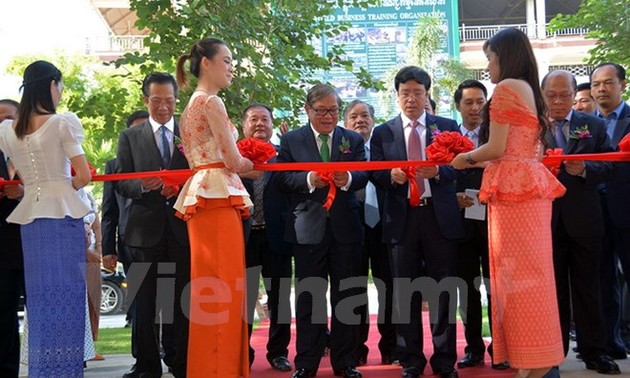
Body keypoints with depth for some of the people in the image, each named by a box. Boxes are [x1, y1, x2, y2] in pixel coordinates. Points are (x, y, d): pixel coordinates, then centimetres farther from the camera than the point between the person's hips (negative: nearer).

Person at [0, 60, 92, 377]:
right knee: (66, 293, 1)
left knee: (40, 294, 11)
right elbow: (84, 175, -10)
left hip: (29, 215, 5)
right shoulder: (64, 122, -8)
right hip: (63, 213, -5)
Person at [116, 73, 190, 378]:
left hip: (183, 227, 0)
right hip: (146, 229, 1)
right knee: (145, 300, 6)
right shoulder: (129, 137, 10)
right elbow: (122, 183, 4)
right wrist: (143, 185, -17)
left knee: (184, 299, 3)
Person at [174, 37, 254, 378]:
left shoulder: (193, 104, 20)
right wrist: (248, 163, 9)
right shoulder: (211, 101, -8)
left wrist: (241, 165, 13)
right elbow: (233, 160, -11)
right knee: (222, 284, -7)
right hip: (218, 195, -10)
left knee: (211, 285, 10)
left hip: (202, 195, 10)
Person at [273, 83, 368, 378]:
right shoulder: (291, 140, 5)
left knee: (346, 297, 8)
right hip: (308, 229, -1)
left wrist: (348, 179, -23)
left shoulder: (353, 140, 9)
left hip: (345, 228, 2)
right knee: (308, 297, 6)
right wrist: (308, 179, -20)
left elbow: (364, 175, -2)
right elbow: (280, 179, -4)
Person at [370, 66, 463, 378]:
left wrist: (437, 171, -21)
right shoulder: (382, 133, 8)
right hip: (401, 218, 1)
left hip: (440, 217, -1)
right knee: (405, 293, 7)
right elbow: (374, 174, 3)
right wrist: (391, 176, -18)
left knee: (443, 291, 5)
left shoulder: (447, 126, 7)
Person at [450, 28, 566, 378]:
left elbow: (497, 148, -13)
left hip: (513, 189, -9)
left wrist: (467, 158, 5)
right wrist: (476, 160, 19)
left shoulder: (506, 88, -8)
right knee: (528, 271, 10)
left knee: (518, 271, -6)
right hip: (530, 186, 9)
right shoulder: (529, 90, 19)